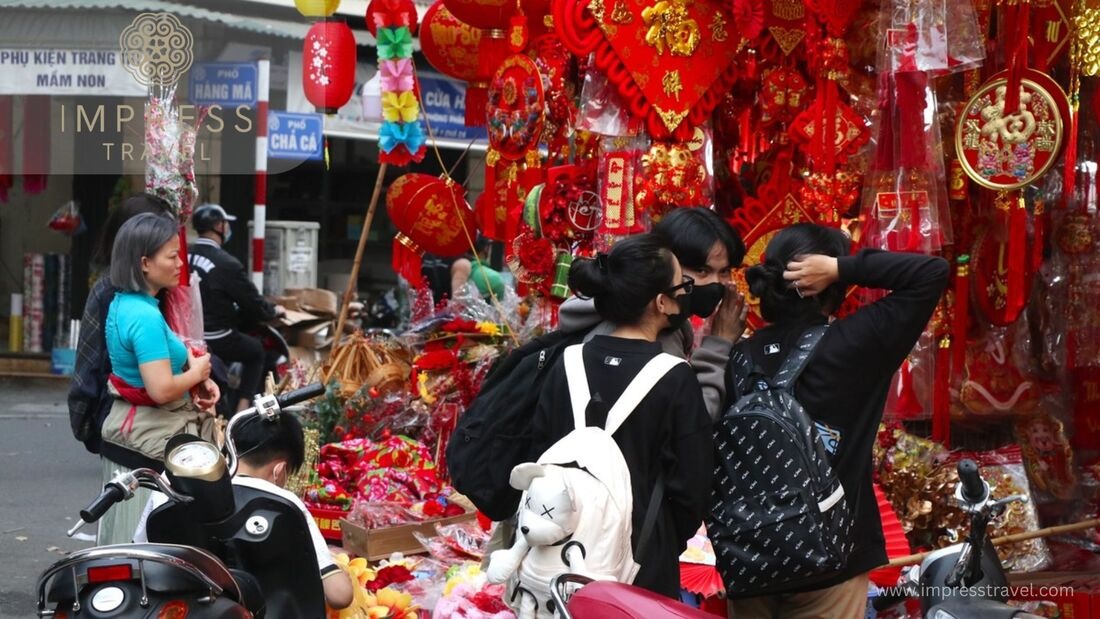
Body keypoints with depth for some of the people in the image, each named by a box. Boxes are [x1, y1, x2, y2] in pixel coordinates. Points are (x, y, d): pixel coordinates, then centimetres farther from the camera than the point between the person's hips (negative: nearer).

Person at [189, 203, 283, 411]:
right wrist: (274, 310, 12)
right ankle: (244, 405, 13)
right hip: (215, 342, -6)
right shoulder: (227, 265, -19)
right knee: (256, 350, 20)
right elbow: (255, 305, -10)